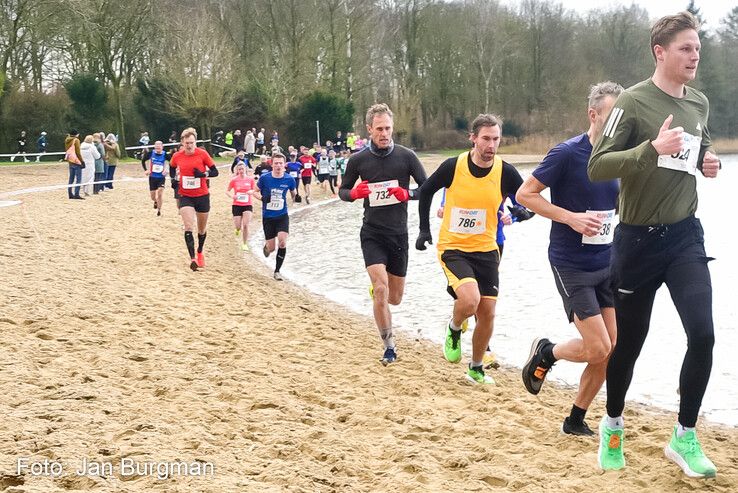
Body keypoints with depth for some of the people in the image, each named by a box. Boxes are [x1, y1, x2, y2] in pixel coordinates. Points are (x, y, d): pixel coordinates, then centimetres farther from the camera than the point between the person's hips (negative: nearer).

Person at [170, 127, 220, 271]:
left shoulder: (202, 153, -10)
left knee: (202, 228, 14)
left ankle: (200, 252, 39)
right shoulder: (177, 156, -4)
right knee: (188, 227, -17)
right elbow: (172, 168, 18)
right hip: (185, 196, 0)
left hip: (202, 196, 0)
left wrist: (204, 174, -25)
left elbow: (215, 171, -6)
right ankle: (192, 259, -19)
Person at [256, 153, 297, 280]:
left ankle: (277, 271, -1)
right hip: (268, 217, 0)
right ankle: (266, 246, 45)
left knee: (282, 243, -19)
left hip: (282, 216, 0)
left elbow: (293, 193, 11)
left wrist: (296, 198, -11)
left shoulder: (289, 179, -6)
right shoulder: (264, 178, -10)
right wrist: (261, 197, -18)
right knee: (272, 248, 4)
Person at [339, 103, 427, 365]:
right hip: (372, 233, -1)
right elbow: (343, 191, 11)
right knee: (381, 290, -17)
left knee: (395, 298, 10)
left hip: (398, 233, 1)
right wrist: (354, 192, -12)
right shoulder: (358, 160, -1)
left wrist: (407, 193, -19)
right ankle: (389, 346, -2)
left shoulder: (406, 156, -4)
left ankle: (377, 286, 48)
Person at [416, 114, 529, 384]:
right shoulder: (453, 166, -13)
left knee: (487, 314, 4)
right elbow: (426, 191, 4)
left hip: (486, 250, 3)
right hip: (453, 247, -3)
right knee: (470, 299, -26)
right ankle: (453, 329, 9)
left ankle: (476, 369, 27)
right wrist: (424, 229, 3)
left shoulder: (506, 172, -10)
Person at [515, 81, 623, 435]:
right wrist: (571, 217, -20)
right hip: (571, 266, -6)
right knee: (598, 348, -11)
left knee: (611, 350, 4)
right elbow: (525, 194, -11)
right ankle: (545, 354, 20)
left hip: (607, 264, 6)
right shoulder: (567, 154, -14)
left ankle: (576, 420, 20)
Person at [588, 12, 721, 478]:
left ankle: (685, 437, 4)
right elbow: (596, 167, -17)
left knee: (703, 334, -12)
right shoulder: (634, 102, -12)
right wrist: (653, 148, -29)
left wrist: (708, 159, 3)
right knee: (630, 341, 9)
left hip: (686, 236, 4)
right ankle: (613, 425, 33)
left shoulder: (700, 102, 6)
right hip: (639, 241, -4)